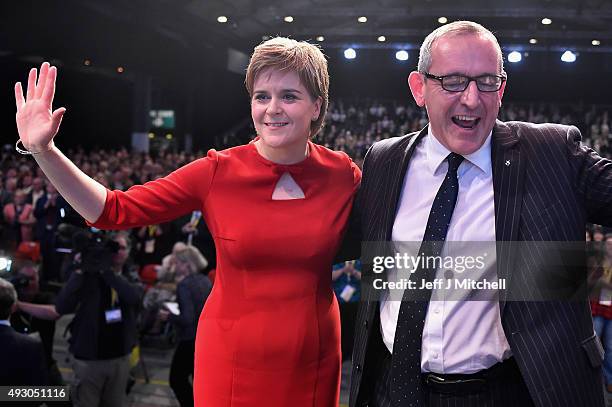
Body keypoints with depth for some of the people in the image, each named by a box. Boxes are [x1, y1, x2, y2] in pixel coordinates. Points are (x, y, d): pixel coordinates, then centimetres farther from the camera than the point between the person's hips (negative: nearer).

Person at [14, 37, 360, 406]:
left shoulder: (342, 174, -6)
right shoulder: (218, 173, -9)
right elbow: (115, 210, -9)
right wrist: (43, 150, -18)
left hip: (313, 358, 1)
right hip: (234, 356, -1)